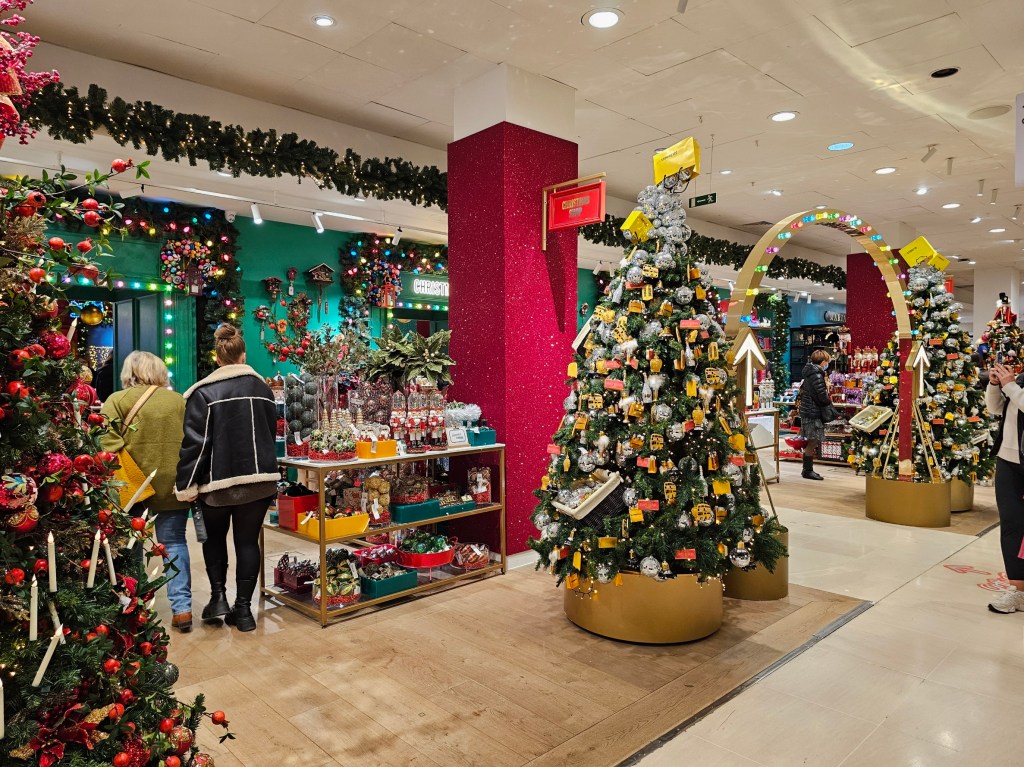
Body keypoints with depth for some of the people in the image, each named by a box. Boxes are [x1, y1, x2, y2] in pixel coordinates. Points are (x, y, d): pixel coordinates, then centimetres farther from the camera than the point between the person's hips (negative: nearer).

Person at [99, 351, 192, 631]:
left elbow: (109, 443, -10)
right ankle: (182, 607, 3)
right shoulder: (179, 400, 5)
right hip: (173, 483, 2)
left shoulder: (118, 400, -1)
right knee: (174, 542, 10)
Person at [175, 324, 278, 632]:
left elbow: (194, 443, -12)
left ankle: (218, 596, 14)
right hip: (259, 479, 3)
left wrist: (186, 484, -7)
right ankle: (243, 608, 11)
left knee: (215, 537, 21)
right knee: (248, 541, 9)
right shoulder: (263, 387, 5)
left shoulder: (204, 392, -9)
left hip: (218, 480, -3)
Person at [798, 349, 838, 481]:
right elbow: (822, 396, -19)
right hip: (813, 413, -10)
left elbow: (802, 389, 23)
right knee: (812, 442, -4)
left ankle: (807, 470, 21)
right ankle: (808, 471, 2)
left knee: (810, 443, 14)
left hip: (807, 410, 10)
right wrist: (829, 402, 1)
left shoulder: (810, 373, 13)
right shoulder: (817, 375, -16)